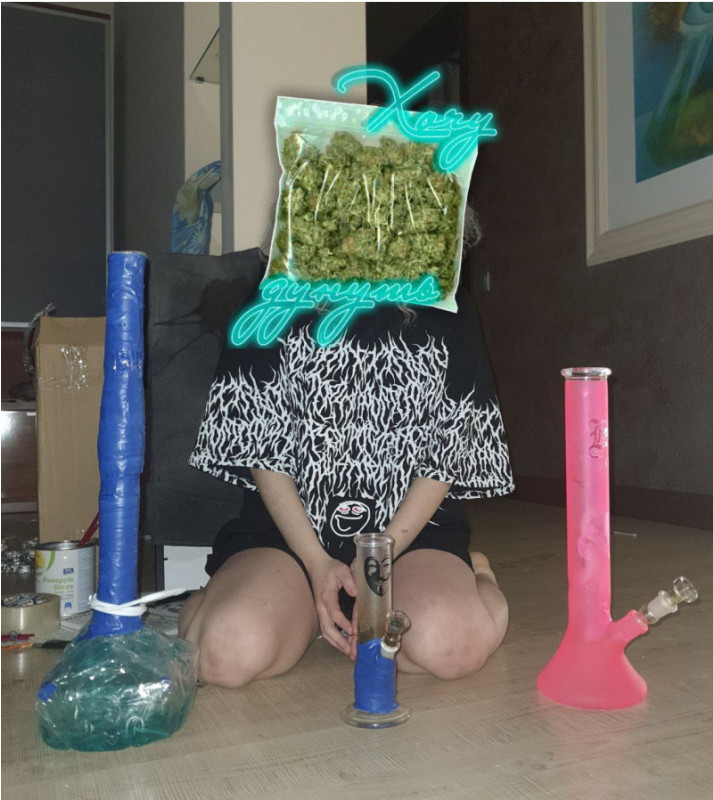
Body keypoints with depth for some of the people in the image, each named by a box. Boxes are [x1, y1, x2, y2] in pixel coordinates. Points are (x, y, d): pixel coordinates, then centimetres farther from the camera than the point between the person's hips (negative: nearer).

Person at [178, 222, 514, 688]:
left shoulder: (447, 313, 5)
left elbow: (447, 455, 3)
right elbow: (260, 448, 1)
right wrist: (316, 562, -10)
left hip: (411, 530, 1)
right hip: (289, 527, 0)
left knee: (449, 646, -30)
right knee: (227, 653, -28)